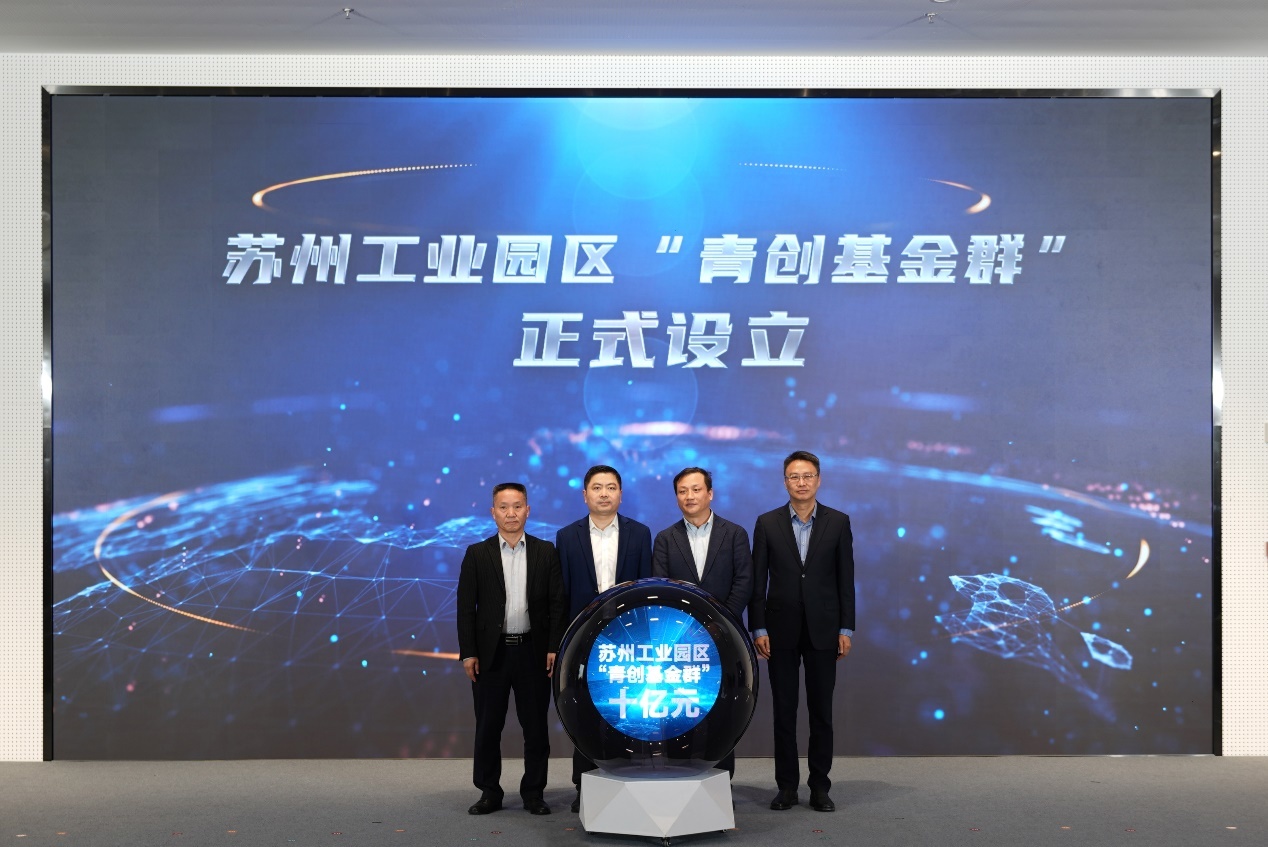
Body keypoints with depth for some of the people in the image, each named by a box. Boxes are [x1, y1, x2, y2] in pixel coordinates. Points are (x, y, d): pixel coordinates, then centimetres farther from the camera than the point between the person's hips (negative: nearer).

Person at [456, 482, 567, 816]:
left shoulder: (546, 552, 4)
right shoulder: (477, 554, 3)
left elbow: (557, 603, 3)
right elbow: (466, 607, 1)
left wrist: (554, 647, -5)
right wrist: (468, 653, -5)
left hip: (533, 652, 0)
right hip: (491, 653, 0)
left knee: (535, 726, 6)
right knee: (488, 727, 6)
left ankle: (533, 792, 17)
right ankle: (489, 792, 18)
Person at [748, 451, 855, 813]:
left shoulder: (838, 522, 2)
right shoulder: (767, 523, 1)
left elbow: (846, 578, 2)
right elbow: (758, 580, 1)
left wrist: (846, 629, -2)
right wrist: (758, 629, -4)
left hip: (822, 630, 0)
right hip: (781, 630, 0)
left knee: (821, 711, 6)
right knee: (783, 711, 6)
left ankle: (820, 787, 16)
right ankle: (786, 786, 15)